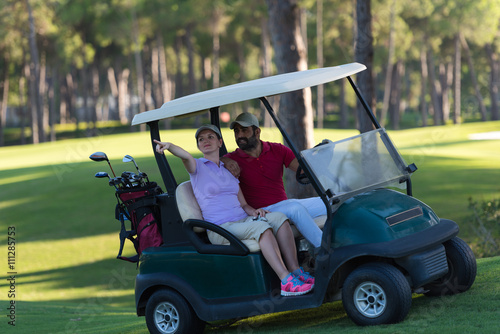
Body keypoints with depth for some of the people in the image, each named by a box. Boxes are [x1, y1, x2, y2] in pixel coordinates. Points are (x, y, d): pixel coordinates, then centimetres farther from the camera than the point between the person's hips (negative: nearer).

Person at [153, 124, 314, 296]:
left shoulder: (229, 171, 22)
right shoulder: (197, 167, 5)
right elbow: (186, 156, -19)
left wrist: (254, 211, -2)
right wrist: (169, 146, -42)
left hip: (244, 222, 6)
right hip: (221, 229, -6)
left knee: (279, 218, -21)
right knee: (261, 227, -32)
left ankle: (296, 271, -26)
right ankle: (287, 282, -41)